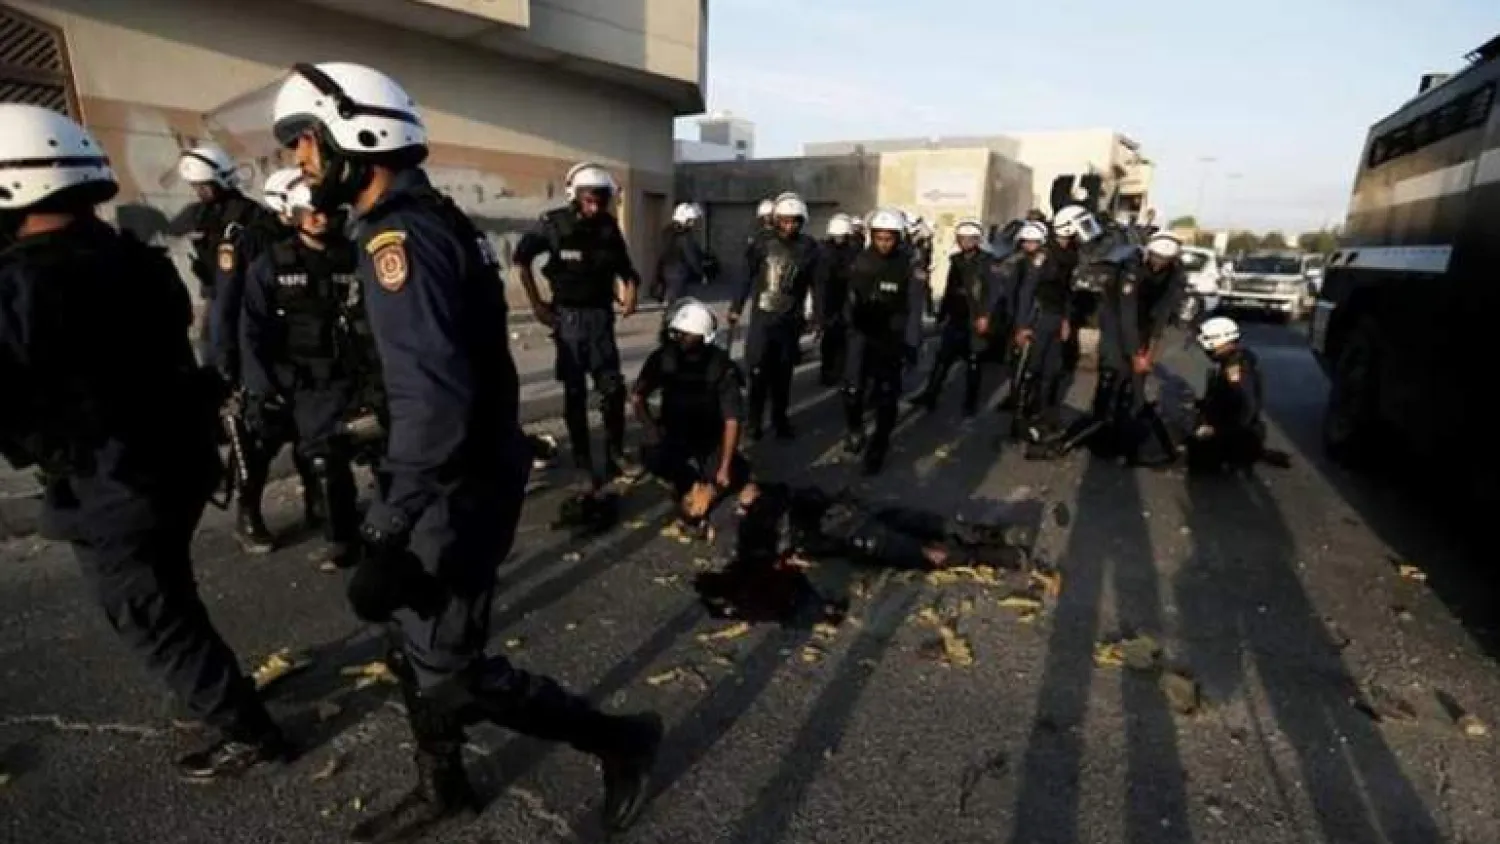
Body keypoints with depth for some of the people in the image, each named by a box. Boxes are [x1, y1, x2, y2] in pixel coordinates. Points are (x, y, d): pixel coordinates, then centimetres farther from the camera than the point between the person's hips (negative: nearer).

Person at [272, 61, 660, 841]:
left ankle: (620, 740, 19)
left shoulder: (399, 235, -20)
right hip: (462, 473, 10)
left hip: (460, 487, -10)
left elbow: (434, 400, -30)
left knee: (452, 674, 2)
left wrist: (385, 538, -30)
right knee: (417, 647, 21)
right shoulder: (426, 221, 12)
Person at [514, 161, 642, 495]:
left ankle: (615, 454, 18)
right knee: (575, 392, 2)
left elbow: (623, 265, 12)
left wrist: (630, 287, -9)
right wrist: (536, 303, 1)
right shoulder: (555, 224, -8)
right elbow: (522, 258, 3)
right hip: (568, 317, -3)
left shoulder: (609, 226, 1)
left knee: (613, 387, 1)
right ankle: (585, 464, 10)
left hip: (601, 315, 3)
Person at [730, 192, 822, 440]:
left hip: (790, 320, 1)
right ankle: (754, 419, 11)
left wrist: (819, 315, -3)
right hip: (762, 316, 0)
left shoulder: (809, 248, -1)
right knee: (758, 371, -2)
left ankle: (780, 418, 23)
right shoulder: (762, 244, -1)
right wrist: (736, 307, 4)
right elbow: (747, 277, 4)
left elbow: (817, 284, 1)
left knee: (783, 372, 9)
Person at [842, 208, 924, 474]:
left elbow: (914, 308, -7)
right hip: (862, 333, 2)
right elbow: (851, 297, 8)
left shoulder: (908, 266, -8)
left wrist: (911, 344, -11)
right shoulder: (861, 261, -1)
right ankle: (855, 429, 22)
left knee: (886, 396, 4)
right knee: (852, 389, -6)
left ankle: (878, 447, 18)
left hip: (892, 338, -2)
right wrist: (846, 326, 10)